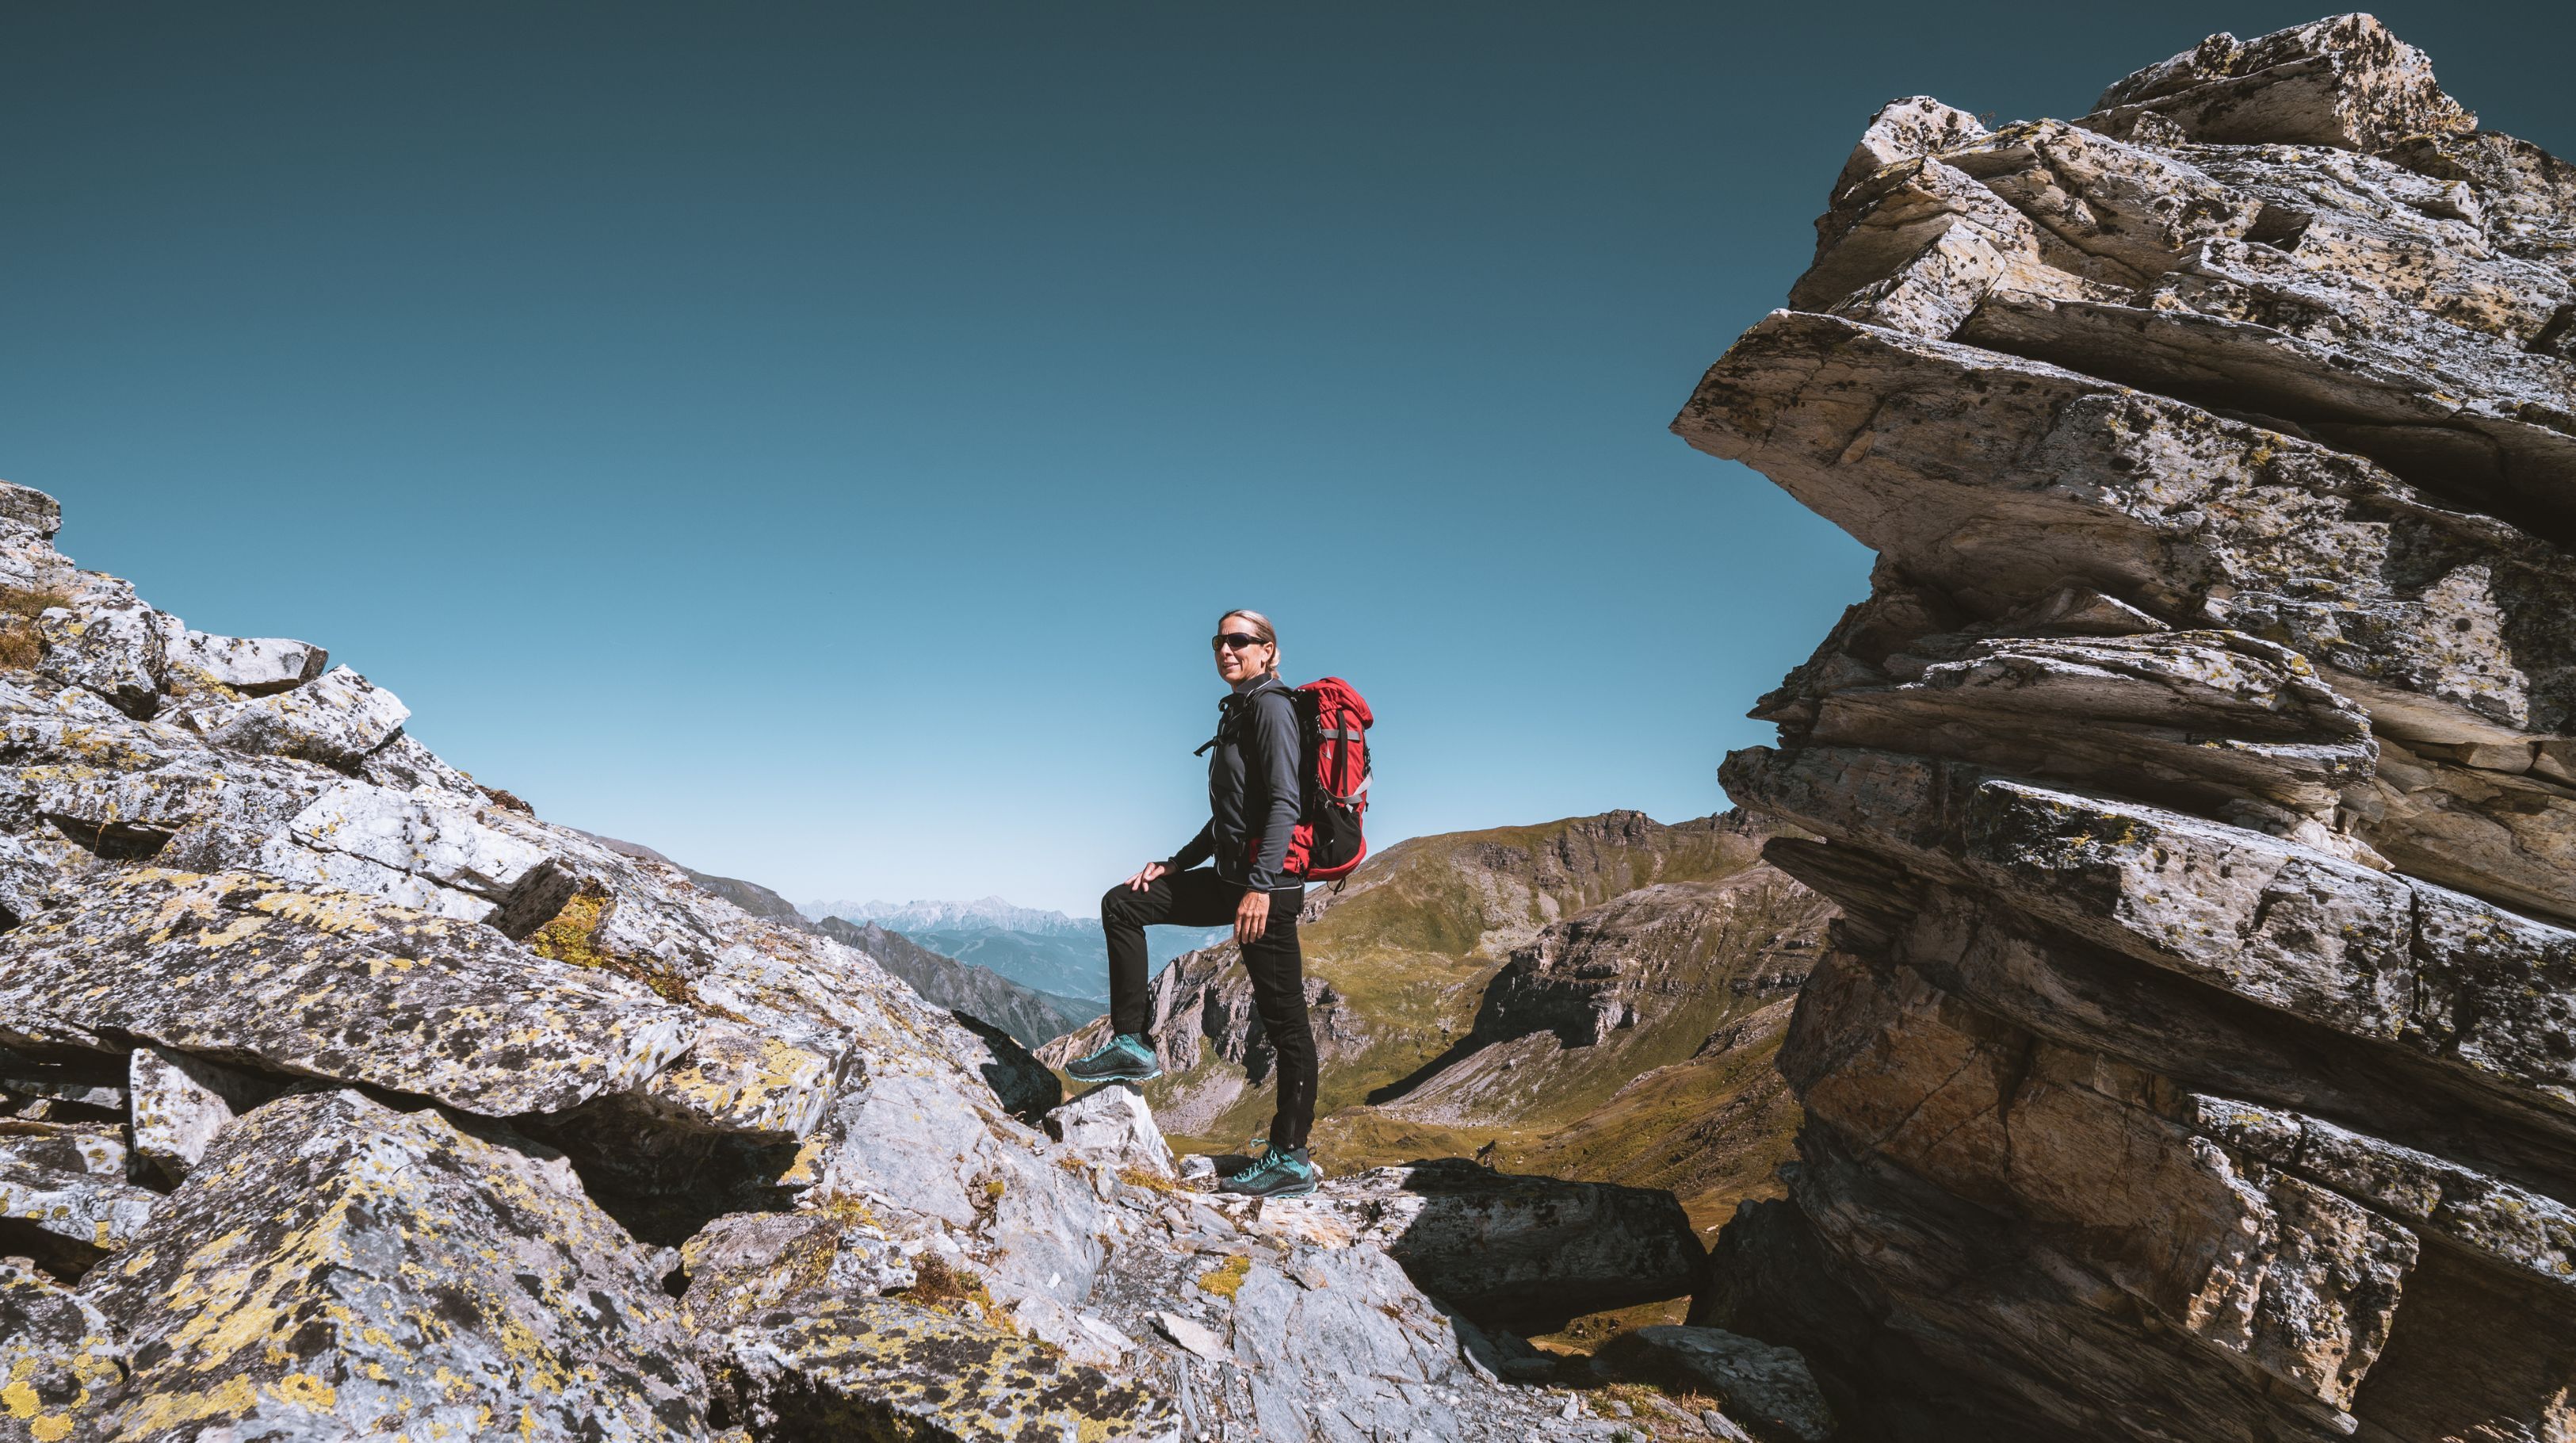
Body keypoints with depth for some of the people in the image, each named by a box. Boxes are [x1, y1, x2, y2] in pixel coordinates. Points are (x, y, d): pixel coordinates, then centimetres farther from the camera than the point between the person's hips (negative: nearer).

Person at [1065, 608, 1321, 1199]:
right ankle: (1132, 1044, 9)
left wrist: (1260, 886, -27)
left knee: (1283, 1018, -4)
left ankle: (1291, 1161, 3)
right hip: (1233, 875, 10)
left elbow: (1285, 801, -19)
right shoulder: (1237, 713, 19)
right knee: (1122, 904, 10)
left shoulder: (1271, 707, -9)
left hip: (1268, 882, -10)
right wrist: (1176, 863, 18)